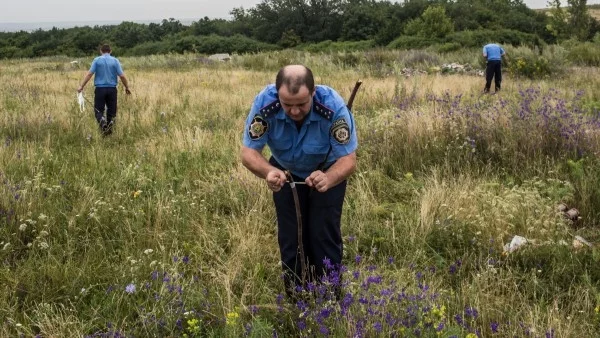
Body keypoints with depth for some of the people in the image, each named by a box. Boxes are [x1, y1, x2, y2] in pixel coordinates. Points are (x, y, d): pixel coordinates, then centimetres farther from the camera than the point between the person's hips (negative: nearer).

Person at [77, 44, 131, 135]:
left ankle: (102, 121, -23)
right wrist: (127, 87, 10)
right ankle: (110, 126, 4)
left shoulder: (97, 60, 0)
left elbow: (89, 74, -6)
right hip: (112, 89, 1)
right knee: (111, 111, 12)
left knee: (99, 110, 5)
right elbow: (122, 76, -2)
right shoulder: (115, 61, 2)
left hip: (100, 88, -1)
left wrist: (81, 86, -2)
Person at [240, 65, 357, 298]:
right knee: (290, 236, 4)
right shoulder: (264, 104, -33)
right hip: (286, 171, 2)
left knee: (324, 235, -4)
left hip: (327, 170, -1)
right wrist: (269, 172, -52)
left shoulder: (333, 107, -36)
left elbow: (348, 160, -34)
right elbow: (249, 152, -29)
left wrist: (328, 179, -56)